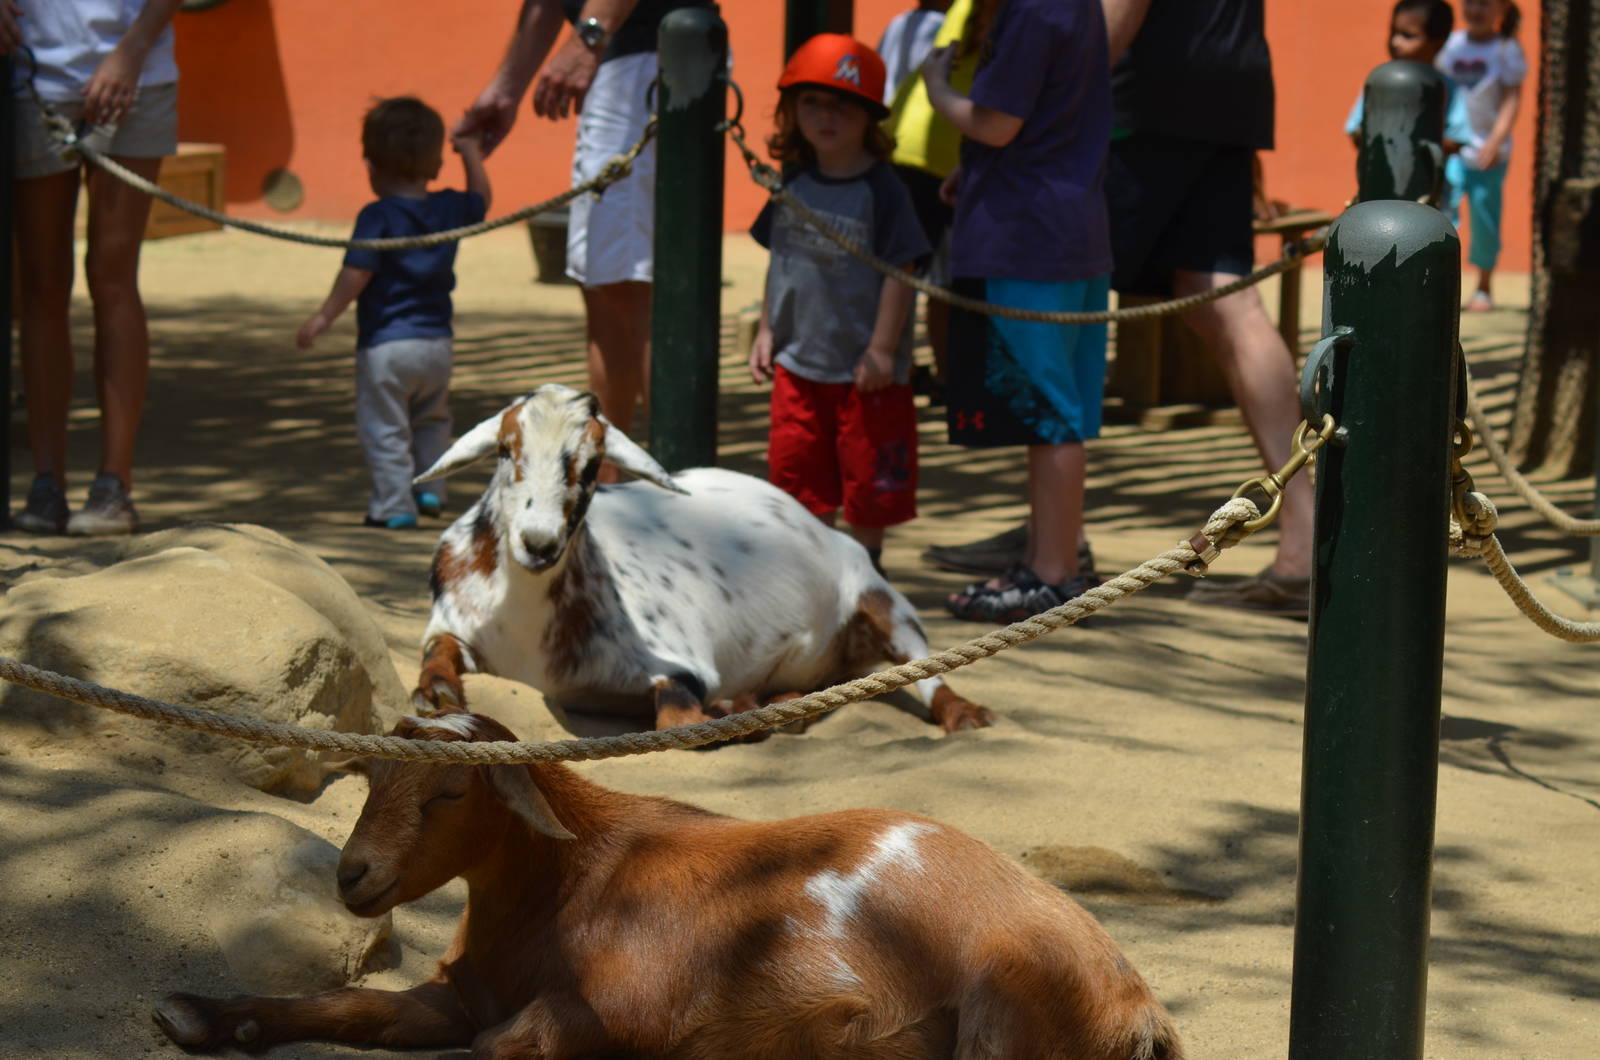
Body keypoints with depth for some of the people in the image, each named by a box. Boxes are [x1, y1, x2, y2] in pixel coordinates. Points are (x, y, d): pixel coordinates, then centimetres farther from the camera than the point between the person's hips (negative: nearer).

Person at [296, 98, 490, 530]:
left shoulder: (377, 217, -11)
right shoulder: (450, 209, 6)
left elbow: (356, 274, -17)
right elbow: (481, 199, 28)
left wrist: (323, 317, -10)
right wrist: (471, 153, 38)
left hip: (385, 344, -6)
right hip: (436, 341, 6)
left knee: (385, 429, 1)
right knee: (432, 420, 26)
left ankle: (394, 505, -1)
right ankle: (430, 488, 22)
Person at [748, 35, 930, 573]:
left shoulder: (881, 190, -12)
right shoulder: (794, 184, 5)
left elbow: (899, 272, -13)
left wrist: (883, 349, -15)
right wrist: (767, 329, 10)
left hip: (864, 369, -5)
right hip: (799, 362, 5)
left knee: (869, 474, 5)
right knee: (797, 468, 10)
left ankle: (865, 561, 22)